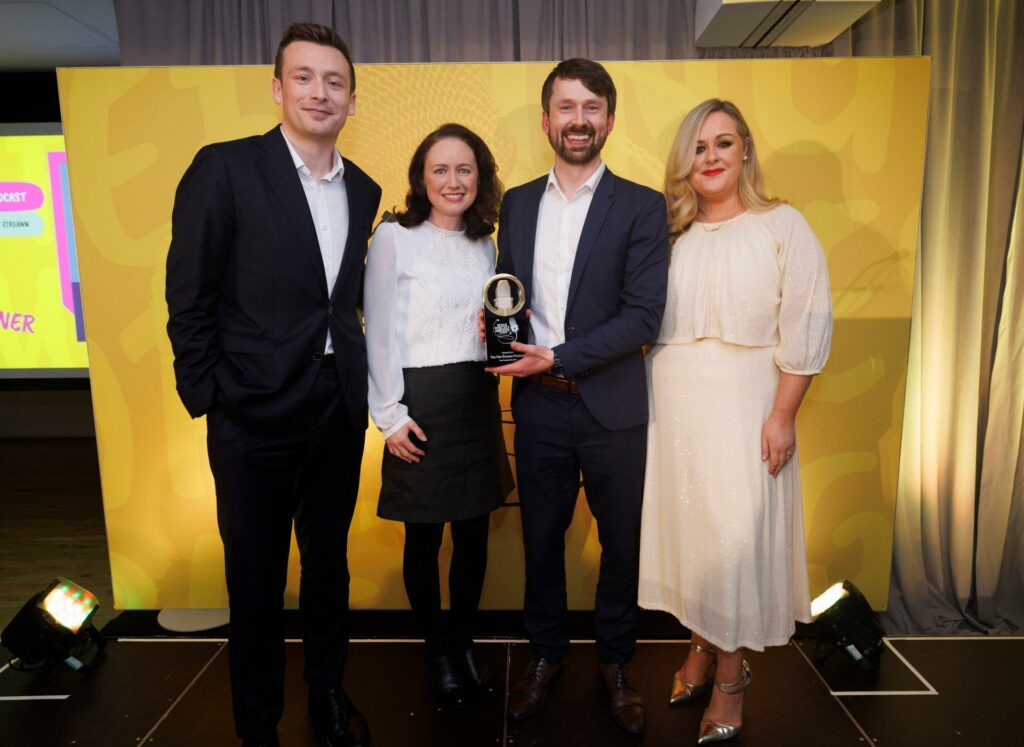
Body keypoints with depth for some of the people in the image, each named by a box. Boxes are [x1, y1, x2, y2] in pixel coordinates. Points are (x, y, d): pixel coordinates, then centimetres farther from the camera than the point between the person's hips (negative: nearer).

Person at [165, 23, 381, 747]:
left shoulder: (363, 191, 8)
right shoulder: (224, 168, -8)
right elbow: (189, 297, -7)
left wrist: (355, 380, 4)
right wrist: (207, 396, -8)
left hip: (339, 409, 5)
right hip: (256, 413, -4)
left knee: (329, 563, 19)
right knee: (256, 578, 12)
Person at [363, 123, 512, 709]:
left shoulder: (485, 244, 12)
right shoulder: (394, 238, -5)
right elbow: (381, 334, -6)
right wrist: (391, 415, -11)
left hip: (479, 399, 5)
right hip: (421, 402, -5)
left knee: (475, 533, 10)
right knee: (424, 537, 7)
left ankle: (465, 643, 31)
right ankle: (437, 651, 27)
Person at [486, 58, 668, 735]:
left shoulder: (642, 207, -4)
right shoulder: (517, 204, 8)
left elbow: (644, 317, -12)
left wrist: (559, 358, -17)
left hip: (612, 408, -2)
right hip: (538, 406, 3)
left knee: (621, 541, 13)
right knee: (541, 537, 15)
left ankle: (617, 660, 36)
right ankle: (547, 652, 37)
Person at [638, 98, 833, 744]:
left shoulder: (782, 226, -3)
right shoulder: (670, 234, 8)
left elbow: (806, 328, -7)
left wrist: (783, 416, -12)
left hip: (743, 410, -3)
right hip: (672, 411, 4)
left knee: (737, 538, 3)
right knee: (687, 526, 13)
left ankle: (731, 678, 22)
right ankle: (703, 647, 33)